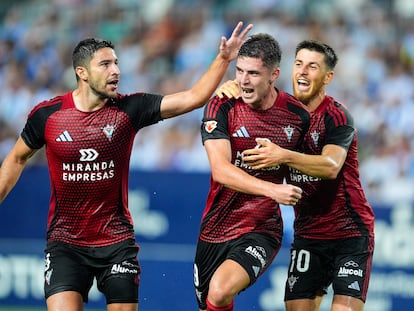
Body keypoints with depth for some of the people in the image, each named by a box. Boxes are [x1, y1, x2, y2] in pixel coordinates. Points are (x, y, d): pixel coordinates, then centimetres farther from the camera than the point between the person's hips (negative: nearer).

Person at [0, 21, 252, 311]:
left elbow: (193, 98, -9)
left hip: (117, 241, 1)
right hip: (65, 241, -1)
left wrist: (224, 59, -18)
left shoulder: (129, 109, -5)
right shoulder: (47, 114, -5)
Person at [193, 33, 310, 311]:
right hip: (216, 226, 2)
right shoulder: (222, 108, -8)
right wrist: (272, 189, -31)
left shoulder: (297, 114, -3)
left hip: (262, 231, -2)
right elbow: (221, 171, -21)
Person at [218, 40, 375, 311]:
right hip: (307, 234, 5)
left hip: (351, 233, -5)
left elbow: (331, 166, -28)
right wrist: (231, 88, -8)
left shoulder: (337, 115, -12)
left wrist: (284, 156, -42)